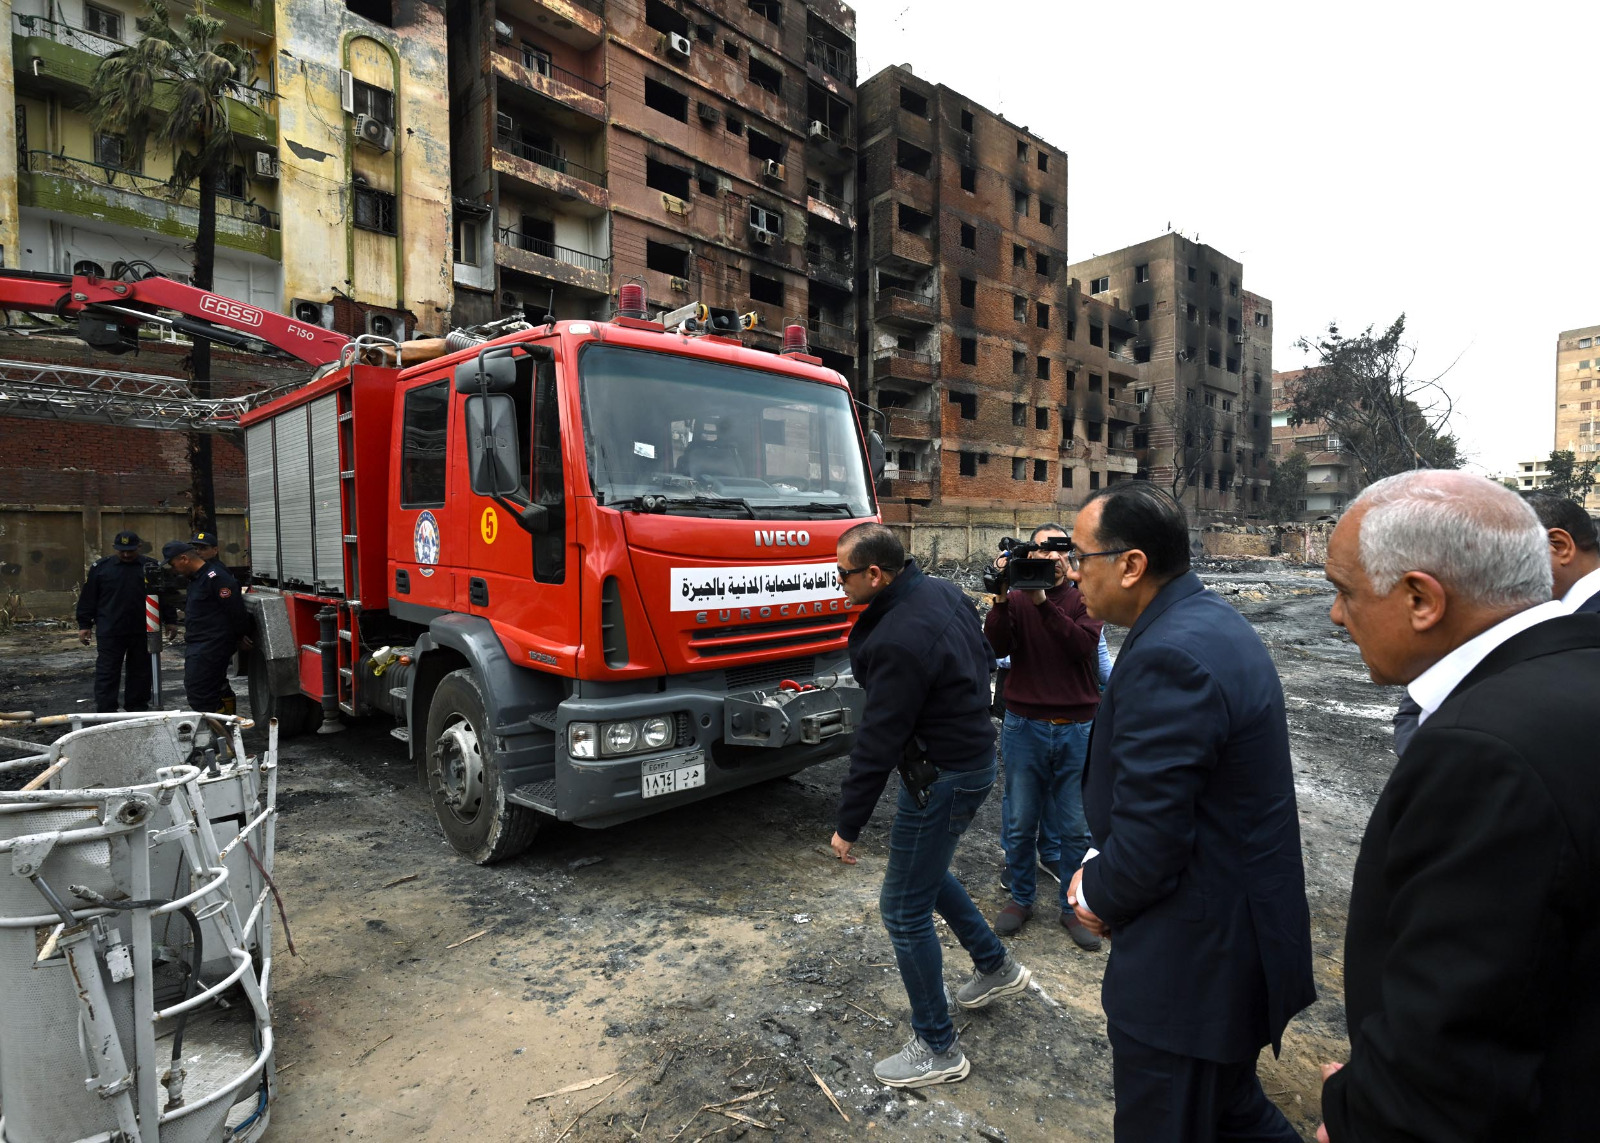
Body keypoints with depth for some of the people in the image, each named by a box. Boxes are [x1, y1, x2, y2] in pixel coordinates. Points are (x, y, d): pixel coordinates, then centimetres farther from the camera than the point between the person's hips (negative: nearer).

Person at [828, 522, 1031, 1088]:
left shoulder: (900, 639, -30)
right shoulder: (943, 591, -2)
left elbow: (878, 741, -24)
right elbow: (983, 656, 14)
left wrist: (848, 825, -14)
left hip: (943, 776, -10)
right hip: (974, 753, 10)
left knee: (904, 911, 6)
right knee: (924, 870, 29)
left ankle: (938, 1048, 23)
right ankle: (996, 967, 46)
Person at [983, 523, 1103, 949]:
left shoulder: (1085, 599, 1)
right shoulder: (1016, 599, 0)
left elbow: (1083, 646, -17)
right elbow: (997, 647, -15)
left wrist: (1043, 603, -26)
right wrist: (1000, 599, -27)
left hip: (1077, 729, 0)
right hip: (1025, 726, 0)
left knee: (1075, 828, 10)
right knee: (1019, 824, 11)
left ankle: (1074, 908, 29)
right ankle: (1021, 898, 31)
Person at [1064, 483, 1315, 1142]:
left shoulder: (1167, 656, -29)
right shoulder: (1214, 622, 4)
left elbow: (1147, 845, -27)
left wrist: (1097, 892, -7)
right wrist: (1101, 864, 3)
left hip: (1191, 963, -9)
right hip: (1241, 931, 9)